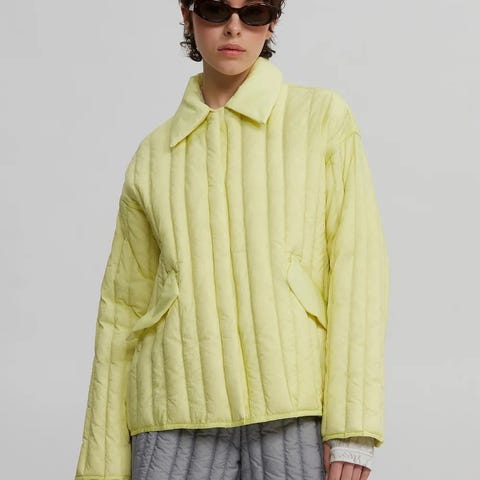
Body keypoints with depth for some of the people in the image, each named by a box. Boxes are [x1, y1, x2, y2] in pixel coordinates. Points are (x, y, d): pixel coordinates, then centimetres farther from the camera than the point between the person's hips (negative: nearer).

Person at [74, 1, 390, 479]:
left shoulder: (323, 117, 7)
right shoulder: (154, 154, 14)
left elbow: (357, 271, 0)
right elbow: (121, 311, 13)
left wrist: (351, 429, -8)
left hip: (295, 409, -2)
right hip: (179, 416, 2)